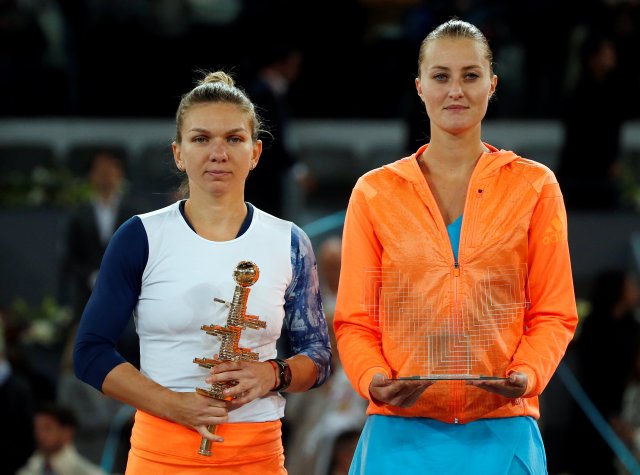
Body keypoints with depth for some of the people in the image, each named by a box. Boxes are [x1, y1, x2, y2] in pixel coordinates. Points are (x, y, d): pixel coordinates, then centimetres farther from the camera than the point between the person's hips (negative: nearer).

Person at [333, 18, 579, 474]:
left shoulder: (534, 186, 7)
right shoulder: (374, 192, 7)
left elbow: (553, 313, 6)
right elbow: (355, 319, 6)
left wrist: (528, 374, -13)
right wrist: (373, 380, -13)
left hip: (501, 433, 0)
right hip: (401, 432, 0)